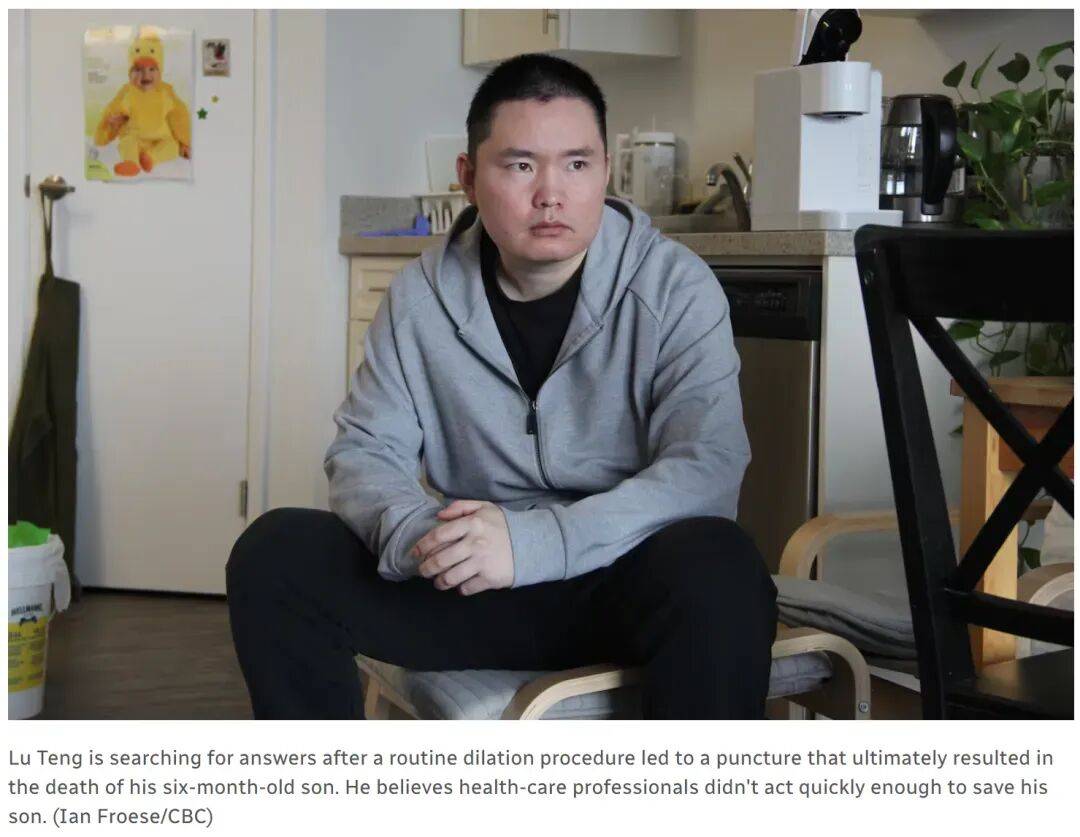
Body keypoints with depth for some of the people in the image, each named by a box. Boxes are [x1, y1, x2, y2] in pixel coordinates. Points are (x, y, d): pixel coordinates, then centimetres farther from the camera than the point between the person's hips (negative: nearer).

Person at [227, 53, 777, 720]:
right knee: (276, 551, -15)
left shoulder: (675, 288, -6)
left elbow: (709, 464, -17)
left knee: (718, 570, -36)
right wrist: (413, 532, -22)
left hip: (625, 577, -3)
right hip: (471, 586, 3)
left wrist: (533, 541, -31)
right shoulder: (423, 295, 4)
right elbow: (364, 451, 4)